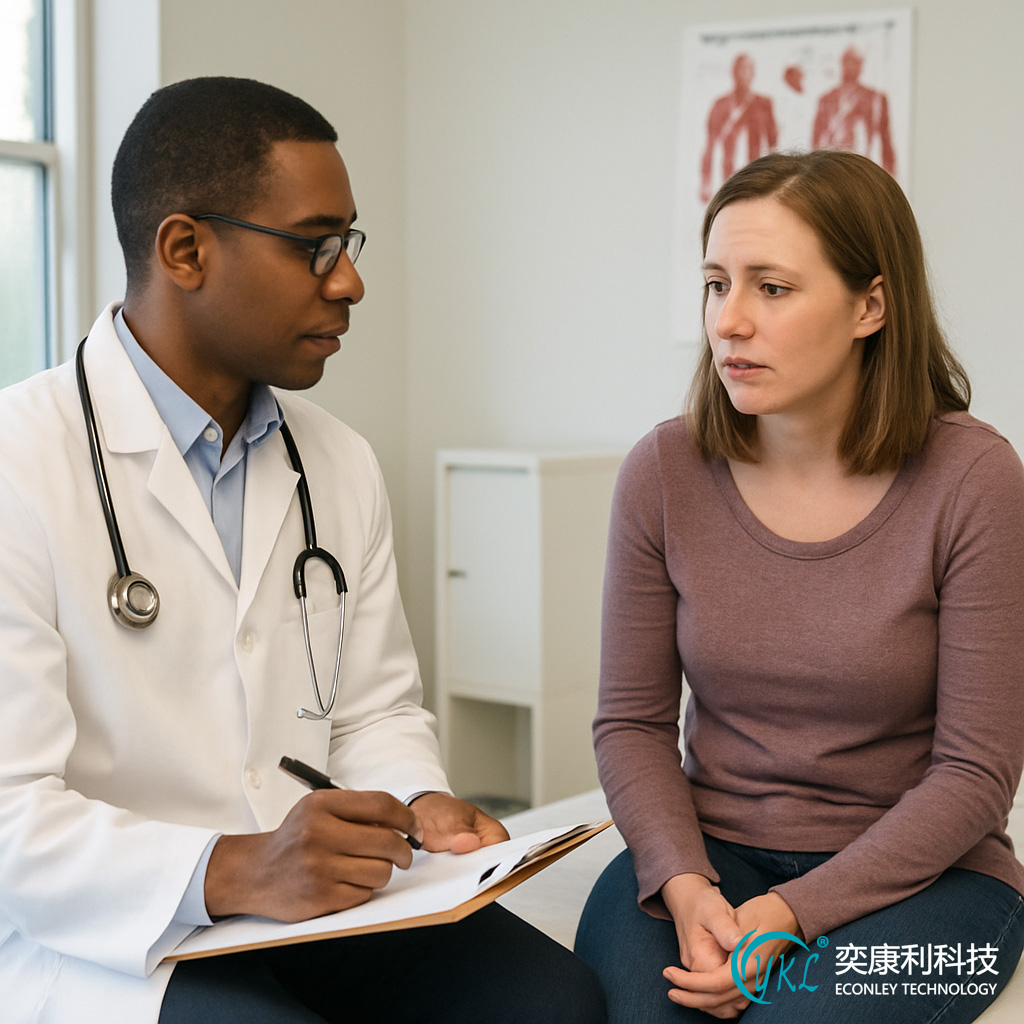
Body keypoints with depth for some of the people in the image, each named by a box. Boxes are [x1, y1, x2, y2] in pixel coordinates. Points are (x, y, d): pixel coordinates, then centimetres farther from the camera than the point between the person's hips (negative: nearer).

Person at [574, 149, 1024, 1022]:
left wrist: (790, 916, -18)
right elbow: (632, 721, 2)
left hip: (915, 874, -2)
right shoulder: (664, 472, -3)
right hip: (709, 846, 2)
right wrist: (685, 884, -16)